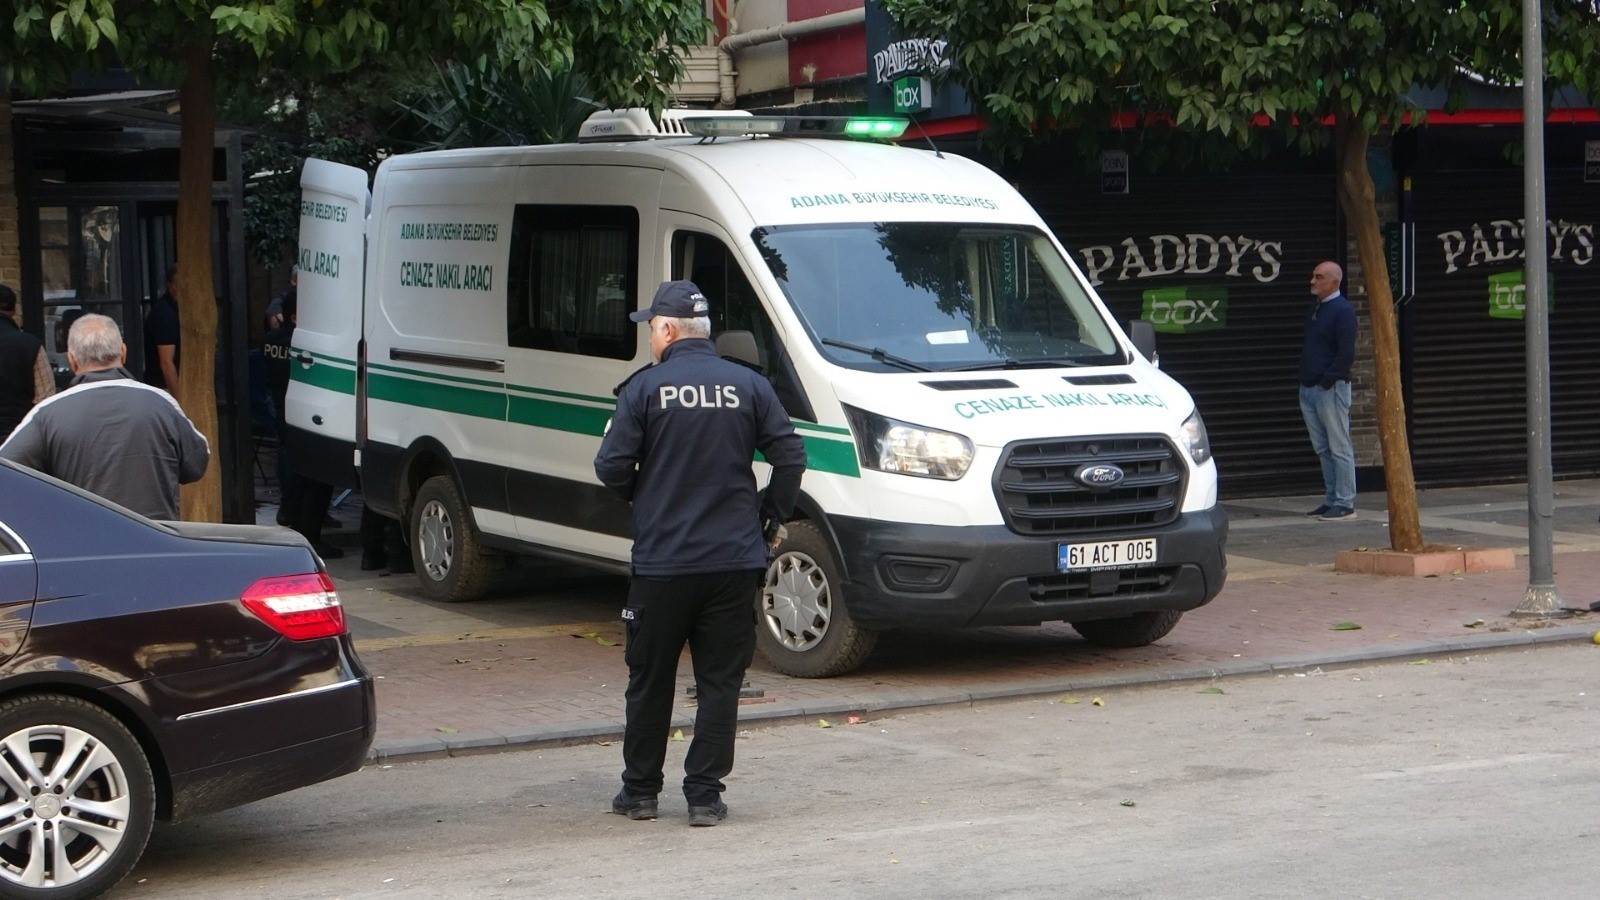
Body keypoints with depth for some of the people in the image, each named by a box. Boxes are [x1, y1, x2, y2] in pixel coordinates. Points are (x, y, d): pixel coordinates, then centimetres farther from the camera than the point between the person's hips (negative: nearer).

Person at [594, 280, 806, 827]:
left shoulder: (645, 389, -5)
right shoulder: (749, 386, 2)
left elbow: (611, 467, -8)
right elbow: (790, 456, 0)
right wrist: (770, 518, 13)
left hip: (662, 561, -2)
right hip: (734, 560, 2)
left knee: (650, 682, 11)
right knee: (719, 682, 7)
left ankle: (639, 792, 19)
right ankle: (705, 797, 5)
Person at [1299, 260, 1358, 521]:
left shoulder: (1342, 311, -11)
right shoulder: (1313, 309, 16)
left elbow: (1346, 354, -17)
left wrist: (1325, 382, -16)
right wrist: (1306, 381, 13)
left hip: (1331, 389, -9)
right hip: (1309, 389, 9)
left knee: (1339, 448, -5)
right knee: (1323, 449, 12)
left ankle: (1345, 504, -3)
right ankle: (1331, 500, 17)